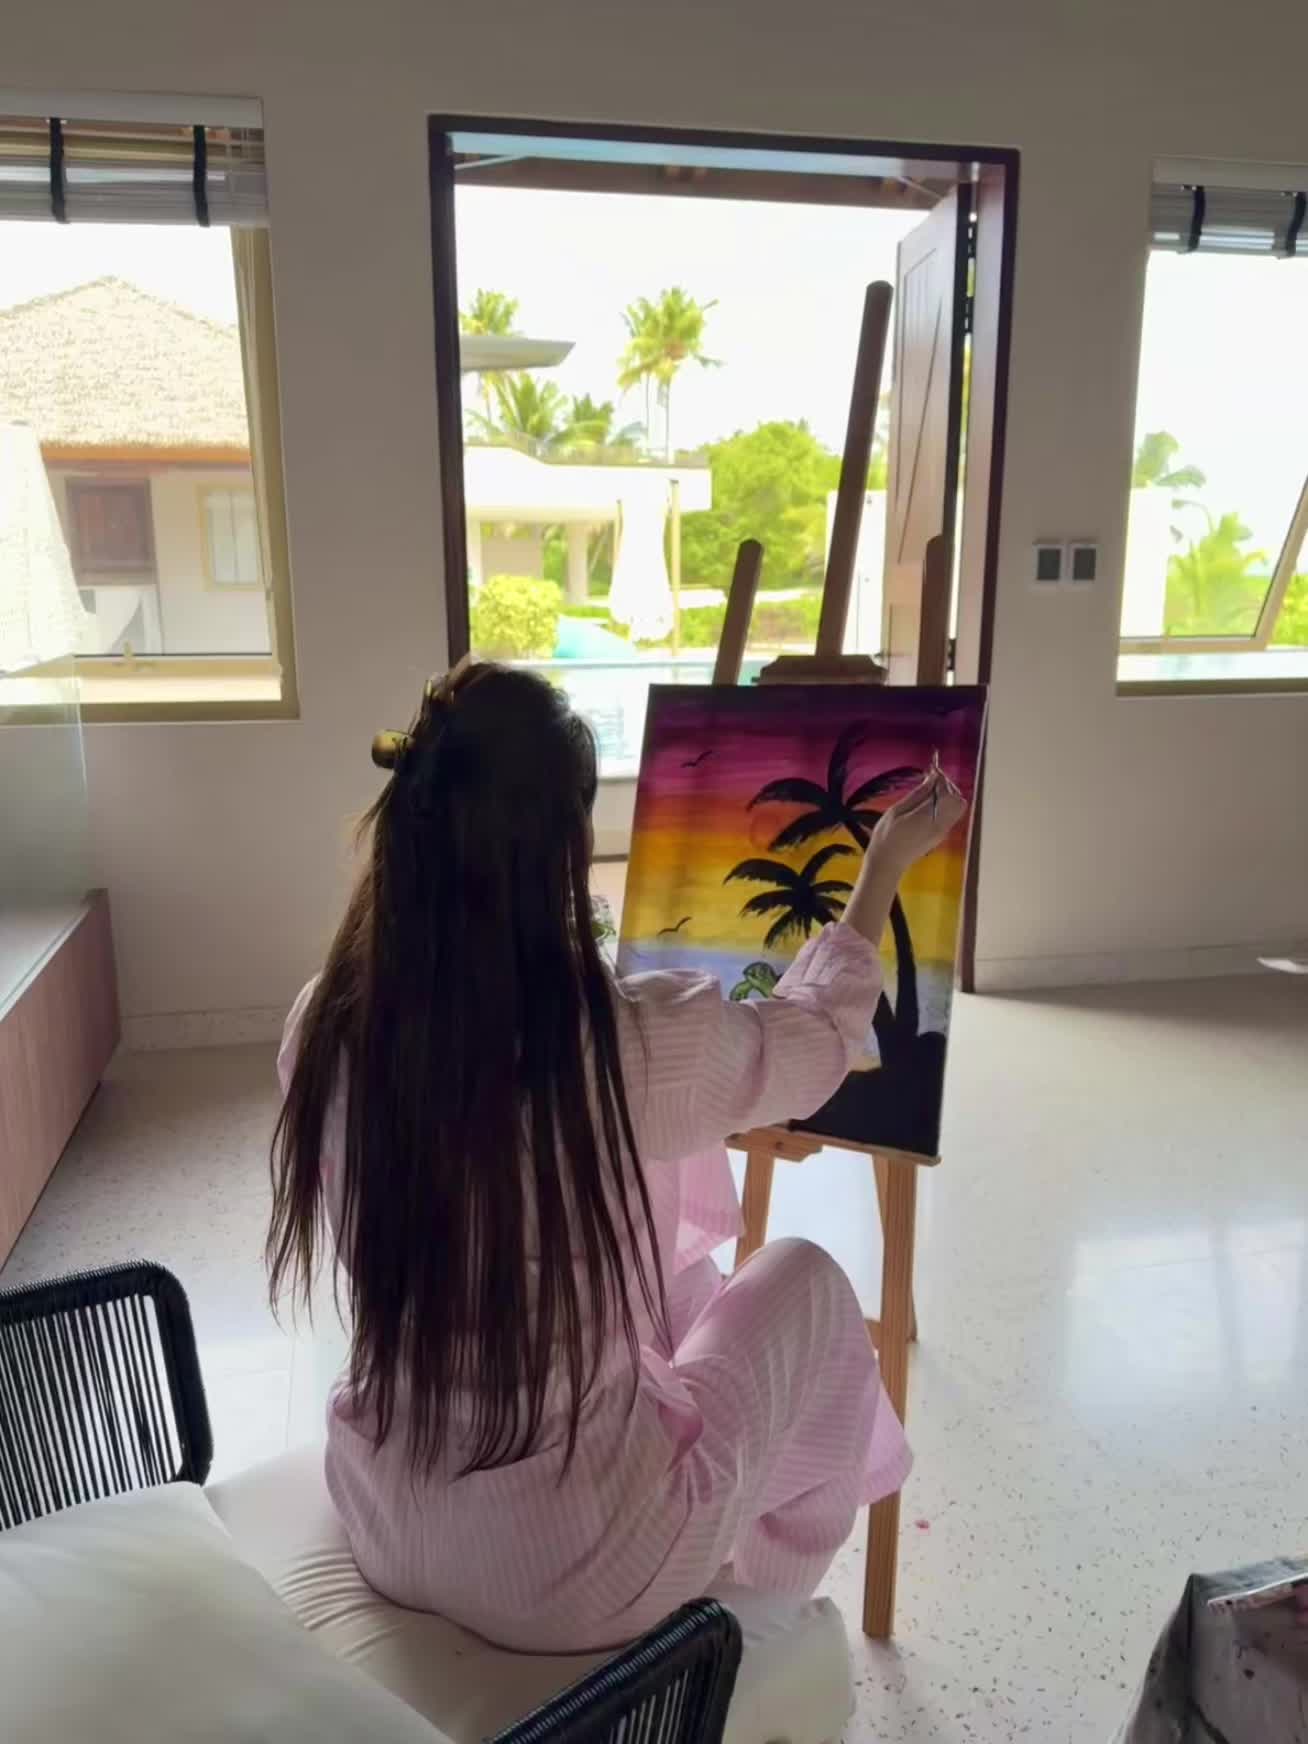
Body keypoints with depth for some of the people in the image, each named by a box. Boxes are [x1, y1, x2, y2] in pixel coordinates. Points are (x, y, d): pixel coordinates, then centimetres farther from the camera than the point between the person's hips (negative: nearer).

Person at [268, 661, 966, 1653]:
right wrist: (885, 871, 11)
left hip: (387, 1533, 5)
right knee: (808, 1285, 17)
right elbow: (814, 1045, -4)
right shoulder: (636, 1043, -27)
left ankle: (731, 1583, 52)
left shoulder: (324, 1029, -13)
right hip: (583, 1574, -5)